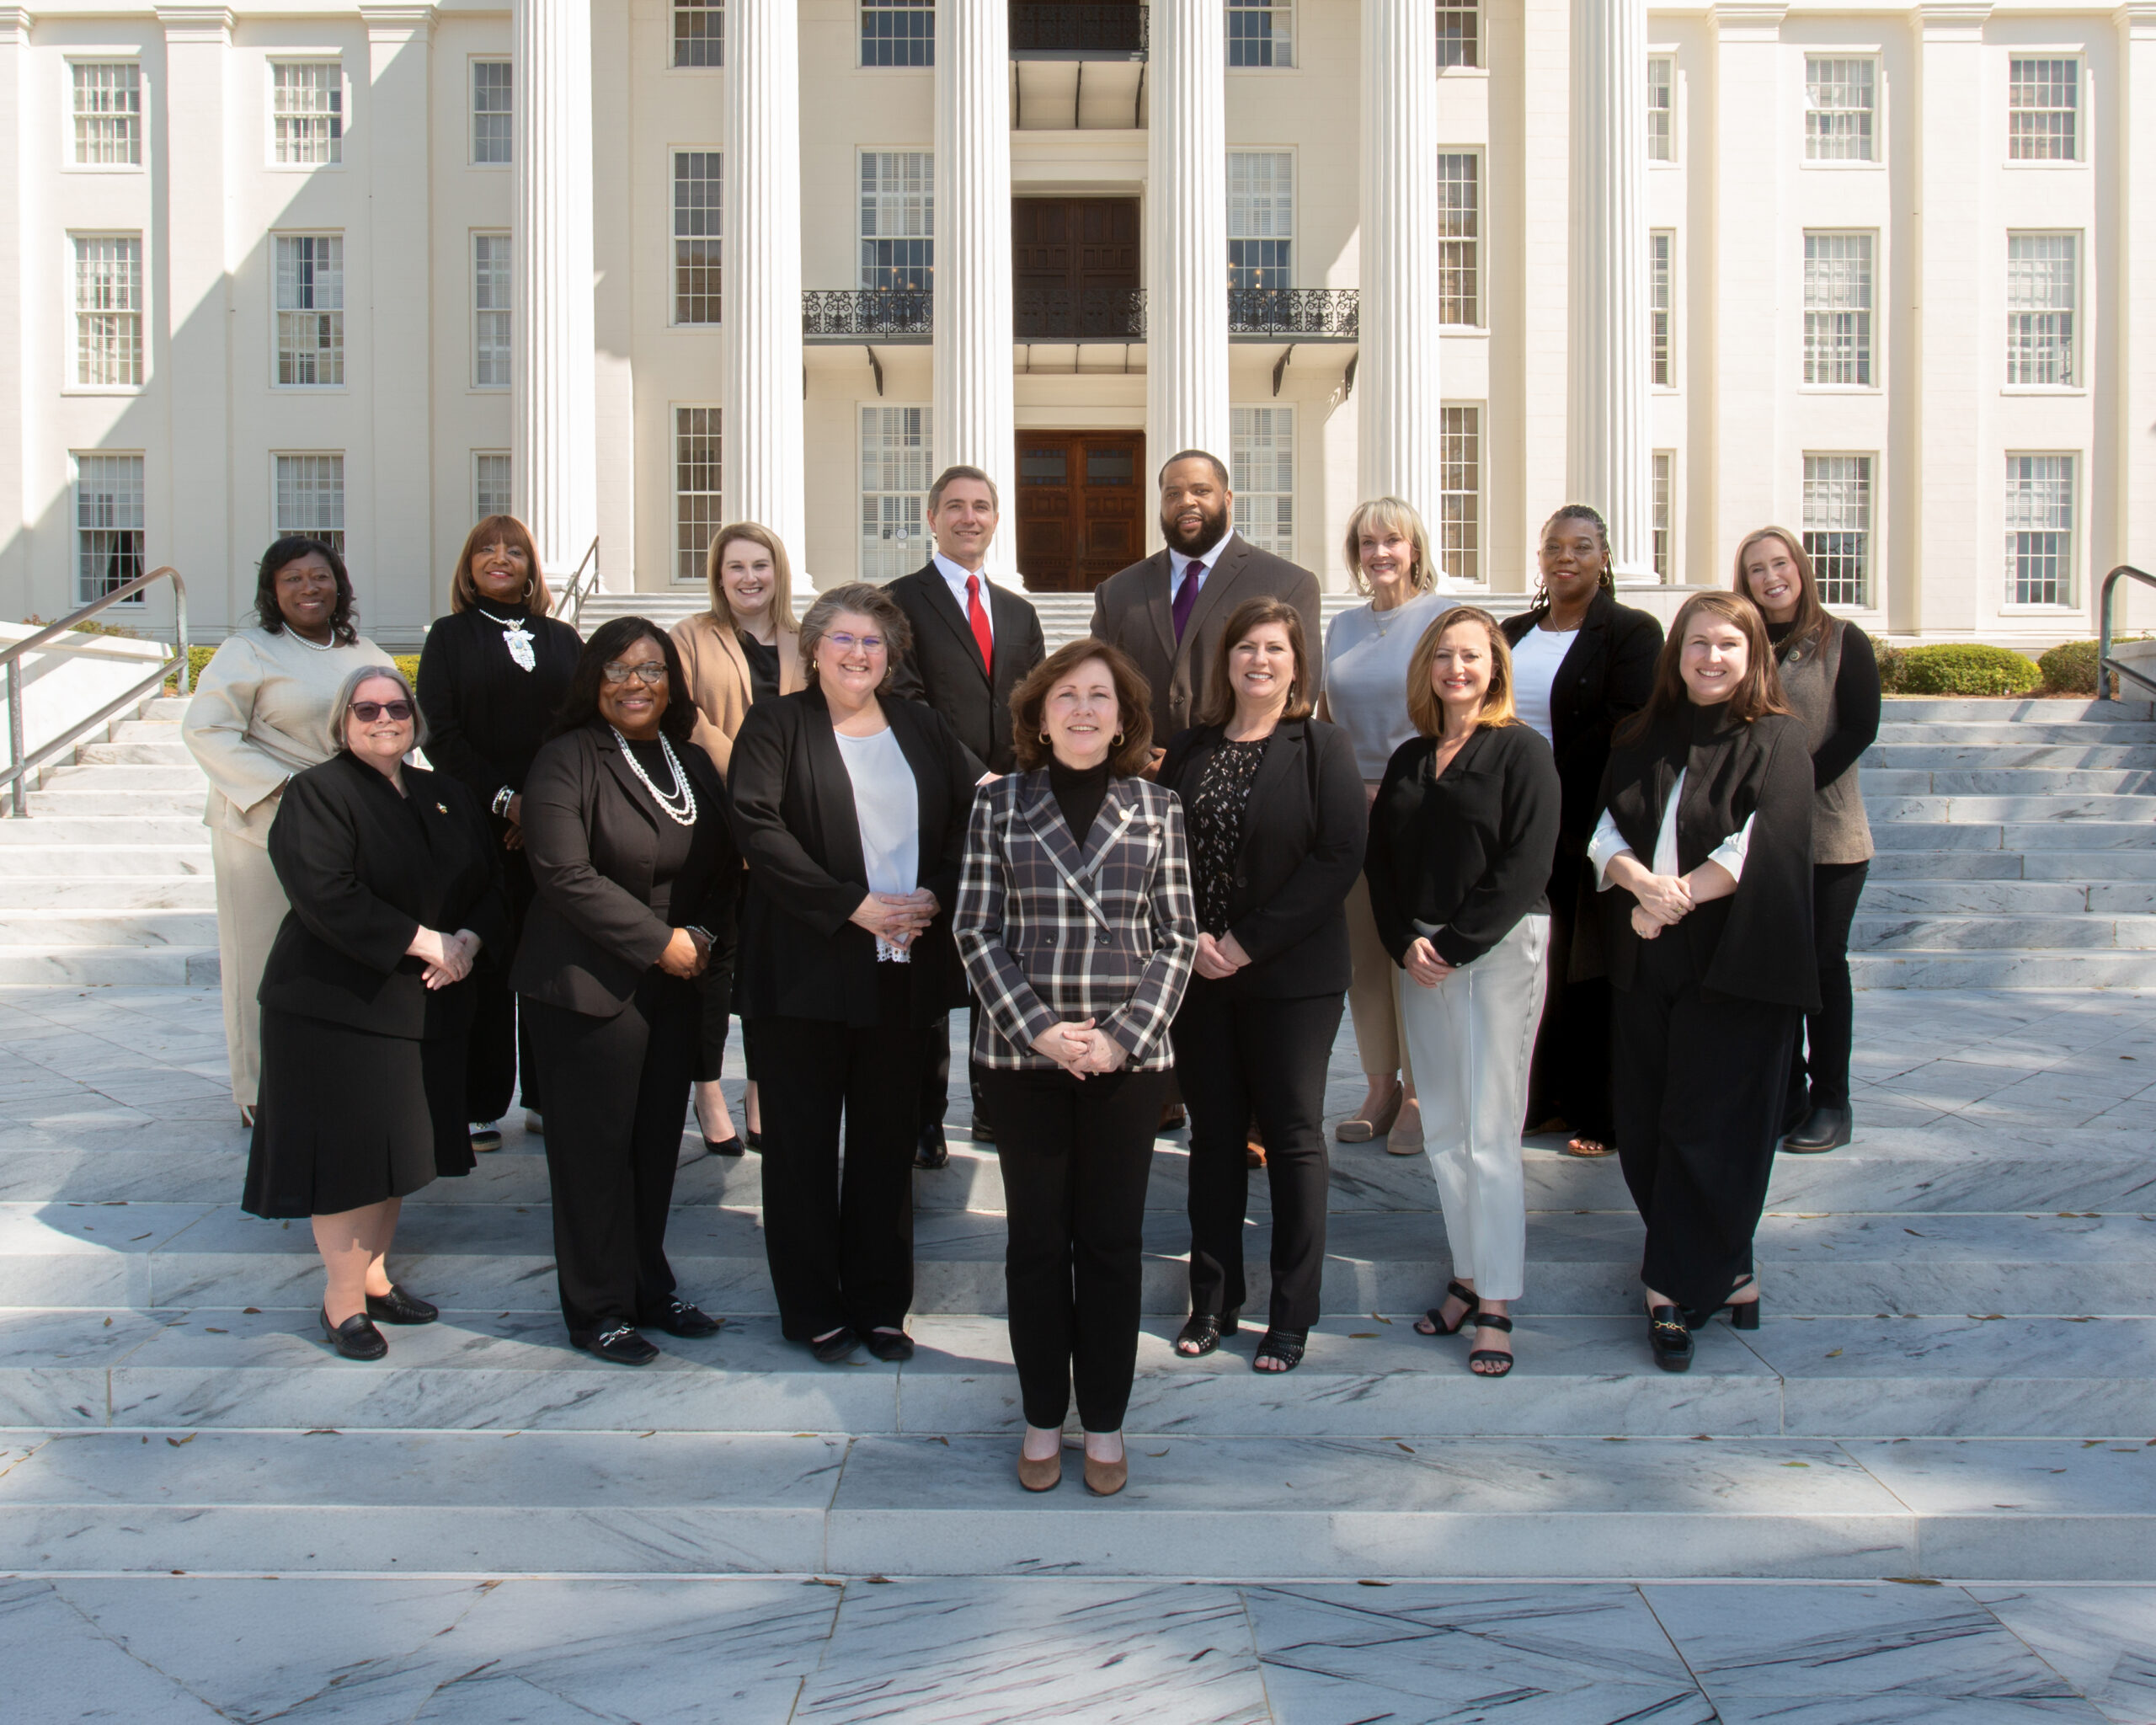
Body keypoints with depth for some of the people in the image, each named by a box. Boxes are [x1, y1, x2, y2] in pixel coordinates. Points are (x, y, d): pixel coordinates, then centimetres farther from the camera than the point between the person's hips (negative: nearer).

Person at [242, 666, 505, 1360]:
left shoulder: (445, 796, 13)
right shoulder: (318, 794, -8)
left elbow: (493, 879, 10)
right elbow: (326, 894, -20)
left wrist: (469, 939, -10)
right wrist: (421, 941, -21)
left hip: (425, 1007, 6)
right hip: (338, 1006, -6)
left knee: (397, 1145, 13)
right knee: (347, 1152, -3)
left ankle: (374, 1275, 26)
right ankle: (344, 1299, 8)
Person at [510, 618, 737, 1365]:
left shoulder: (693, 766, 13)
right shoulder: (566, 760, -7)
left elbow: (724, 869, 16)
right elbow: (565, 875, -16)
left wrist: (701, 935, -3)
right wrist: (658, 941, -15)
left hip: (676, 988, 6)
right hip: (591, 987, -5)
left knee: (657, 1143, 11)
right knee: (597, 1148, 1)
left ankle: (648, 1290, 25)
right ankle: (596, 1310, 13)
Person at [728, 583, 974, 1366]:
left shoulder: (921, 726, 13)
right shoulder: (776, 725, 0)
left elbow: (971, 815, 8)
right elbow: (758, 827, -12)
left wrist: (937, 897, -9)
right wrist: (852, 905, -17)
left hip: (901, 971, 4)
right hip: (807, 967, -3)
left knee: (888, 1140, 10)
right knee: (804, 1143, 4)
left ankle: (879, 1303, 21)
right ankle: (812, 1309, 17)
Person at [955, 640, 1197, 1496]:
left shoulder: (1157, 809, 5)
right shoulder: (999, 804, 4)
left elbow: (1177, 937, 3)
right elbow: (977, 931, -1)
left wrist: (1122, 1035, -9)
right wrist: (1042, 1030, -11)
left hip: (1128, 1057, 0)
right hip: (1021, 1055, 0)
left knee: (1113, 1240, 7)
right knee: (1036, 1239, 8)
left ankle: (1105, 1422, 19)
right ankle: (1043, 1419, 20)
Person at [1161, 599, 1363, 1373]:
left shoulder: (1323, 748, -3)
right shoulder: (1189, 751, 9)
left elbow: (1338, 858, -12)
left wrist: (1246, 945, -15)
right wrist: (1189, 938, -10)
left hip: (1291, 978, -3)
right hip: (1199, 976, 4)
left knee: (1293, 1137, 4)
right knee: (1213, 1134, 10)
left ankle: (1293, 1313, 15)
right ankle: (1213, 1300, 22)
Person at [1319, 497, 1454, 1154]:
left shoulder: (1444, 617, -2)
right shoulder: (1343, 626, 14)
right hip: (1349, 806, 5)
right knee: (1363, 951, 6)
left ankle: (1419, 1095, 7)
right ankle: (1380, 1088, 15)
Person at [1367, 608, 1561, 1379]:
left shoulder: (1522, 751, -3)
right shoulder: (1408, 759, 14)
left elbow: (1525, 867, -10)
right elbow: (1379, 859, 11)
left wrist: (1453, 946, -12)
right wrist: (1404, 944, -3)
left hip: (1500, 949, -5)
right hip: (1419, 956, 5)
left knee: (1489, 1132, -5)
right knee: (1442, 1129, 7)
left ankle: (1495, 1303, 2)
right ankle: (1466, 1277, 17)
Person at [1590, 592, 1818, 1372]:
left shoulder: (1777, 738, -3)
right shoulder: (1642, 737, 12)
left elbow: (1760, 842, -14)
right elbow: (1605, 825, 3)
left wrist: (1675, 896, -16)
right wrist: (1639, 879, -16)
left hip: (1735, 959, -5)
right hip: (1643, 962, 5)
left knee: (1708, 1125, -1)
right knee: (1645, 1123, 7)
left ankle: (1678, 1287, 9)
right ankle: (1723, 1271, 24)